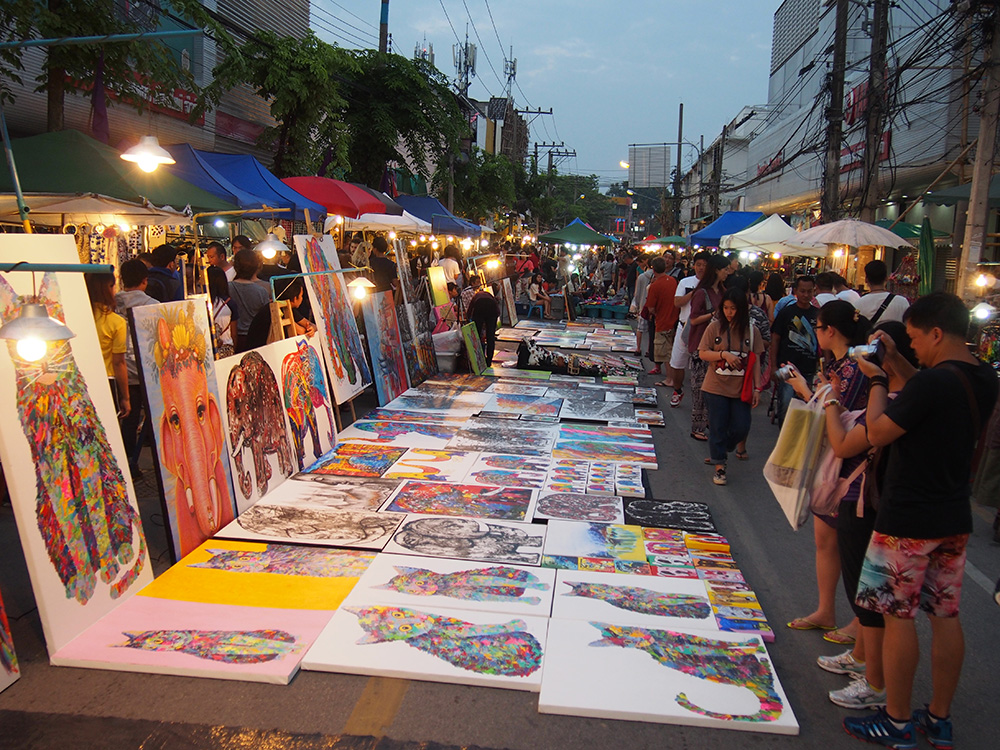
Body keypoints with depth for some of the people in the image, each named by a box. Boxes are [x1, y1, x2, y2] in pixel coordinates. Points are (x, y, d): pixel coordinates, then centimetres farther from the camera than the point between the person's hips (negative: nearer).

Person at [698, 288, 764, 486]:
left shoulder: (751, 330, 0)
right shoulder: (715, 327, -4)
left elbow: (755, 361, 3)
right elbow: (702, 354, -4)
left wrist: (757, 388, 0)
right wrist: (723, 354, -20)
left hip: (741, 389, 2)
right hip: (716, 387, -2)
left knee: (741, 428, 4)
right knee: (718, 428, 3)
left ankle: (719, 452, 32)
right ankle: (719, 466, 16)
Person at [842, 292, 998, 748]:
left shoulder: (932, 383, -22)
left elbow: (878, 433, -15)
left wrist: (877, 381, -4)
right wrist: (897, 364, 15)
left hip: (907, 520, -8)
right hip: (954, 519, 8)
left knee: (898, 616, 3)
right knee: (946, 615, 14)